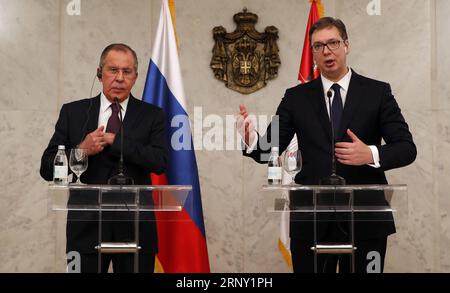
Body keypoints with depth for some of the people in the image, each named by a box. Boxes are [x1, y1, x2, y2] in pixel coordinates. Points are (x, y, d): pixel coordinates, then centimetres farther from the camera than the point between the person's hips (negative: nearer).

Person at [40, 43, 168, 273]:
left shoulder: (151, 115, 4)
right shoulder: (73, 112, 6)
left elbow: (159, 162, -12)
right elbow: (47, 168, 4)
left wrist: (113, 140, -16)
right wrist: (81, 150, -13)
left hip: (135, 227, 0)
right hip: (86, 225, 0)